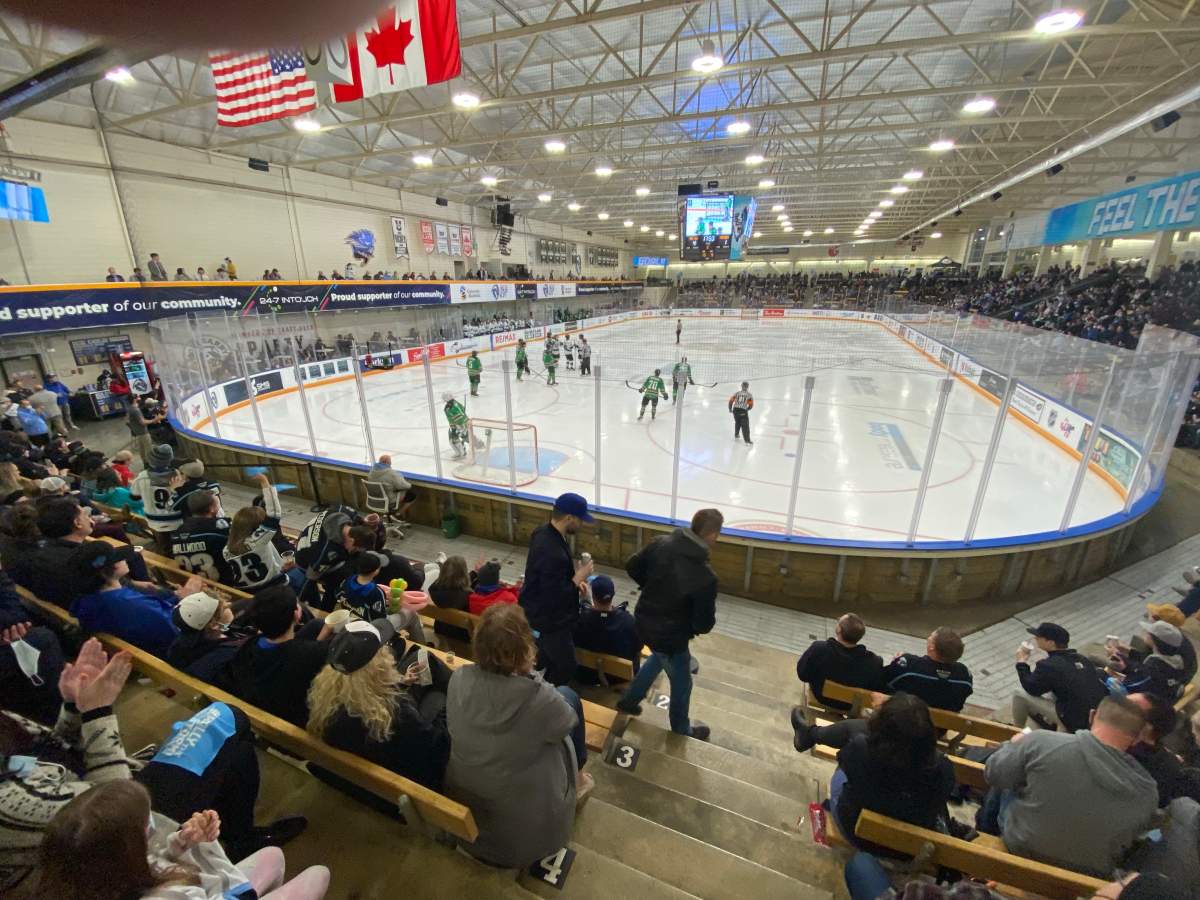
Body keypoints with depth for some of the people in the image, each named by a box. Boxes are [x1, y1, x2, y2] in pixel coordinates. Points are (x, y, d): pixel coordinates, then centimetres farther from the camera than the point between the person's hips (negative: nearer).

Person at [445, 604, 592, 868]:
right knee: (568, 695, 10)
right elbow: (567, 722, -13)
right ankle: (577, 778, 34)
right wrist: (530, 673, -11)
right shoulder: (538, 698, -35)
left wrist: (524, 676, -5)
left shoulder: (458, 678, -21)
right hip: (523, 809, -4)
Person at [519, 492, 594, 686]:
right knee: (566, 666, 9)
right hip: (549, 618, -10)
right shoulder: (552, 553, -37)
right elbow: (556, 598, -29)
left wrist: (574, 579, 1)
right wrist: (578, 578, -18)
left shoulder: (543, 531, -6)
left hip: (539, 608, 10)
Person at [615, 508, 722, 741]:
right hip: (670, 636, -6)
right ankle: (682, 730, 50)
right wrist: (692, 626, 2)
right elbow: (704, 624, -21)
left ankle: (629, 700, 51)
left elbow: (632, 567, -1)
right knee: (681, 684, 23)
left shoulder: (661, 543, -16)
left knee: (659, 657, 37)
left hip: (643, 621, 6)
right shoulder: (705, 577, -31)